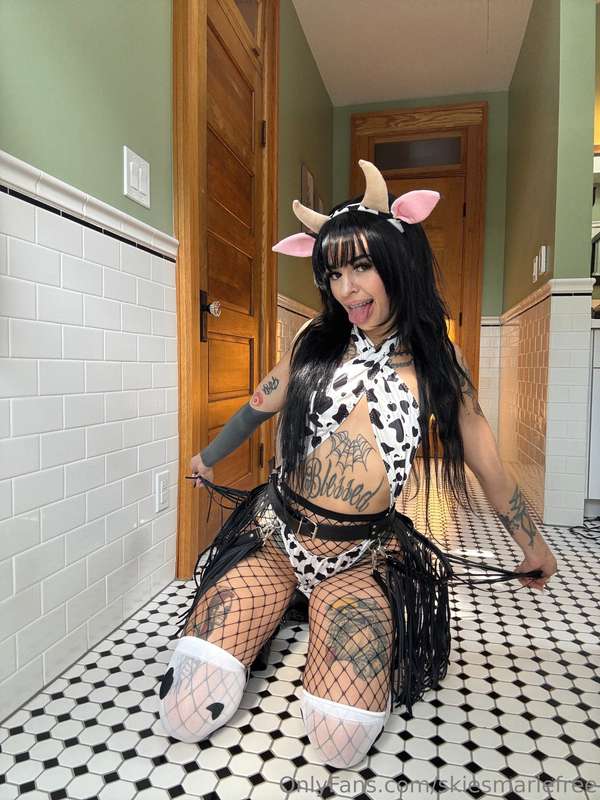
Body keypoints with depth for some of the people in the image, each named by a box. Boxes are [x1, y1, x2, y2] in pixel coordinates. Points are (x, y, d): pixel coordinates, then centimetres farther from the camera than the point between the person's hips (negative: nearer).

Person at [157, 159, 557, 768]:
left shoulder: (436, 363, -2)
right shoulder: (316, 340, -1)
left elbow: (486, 463, 9)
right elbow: (262, 403, 15)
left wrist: (533, 546, 20)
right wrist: (207, 458, 30)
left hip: (362, 554, 0)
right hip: (275, 532, 1)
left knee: (341, 744, -13)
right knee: (184, 716, -7)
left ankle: (312, 612, 17)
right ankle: (275, 608, 21)